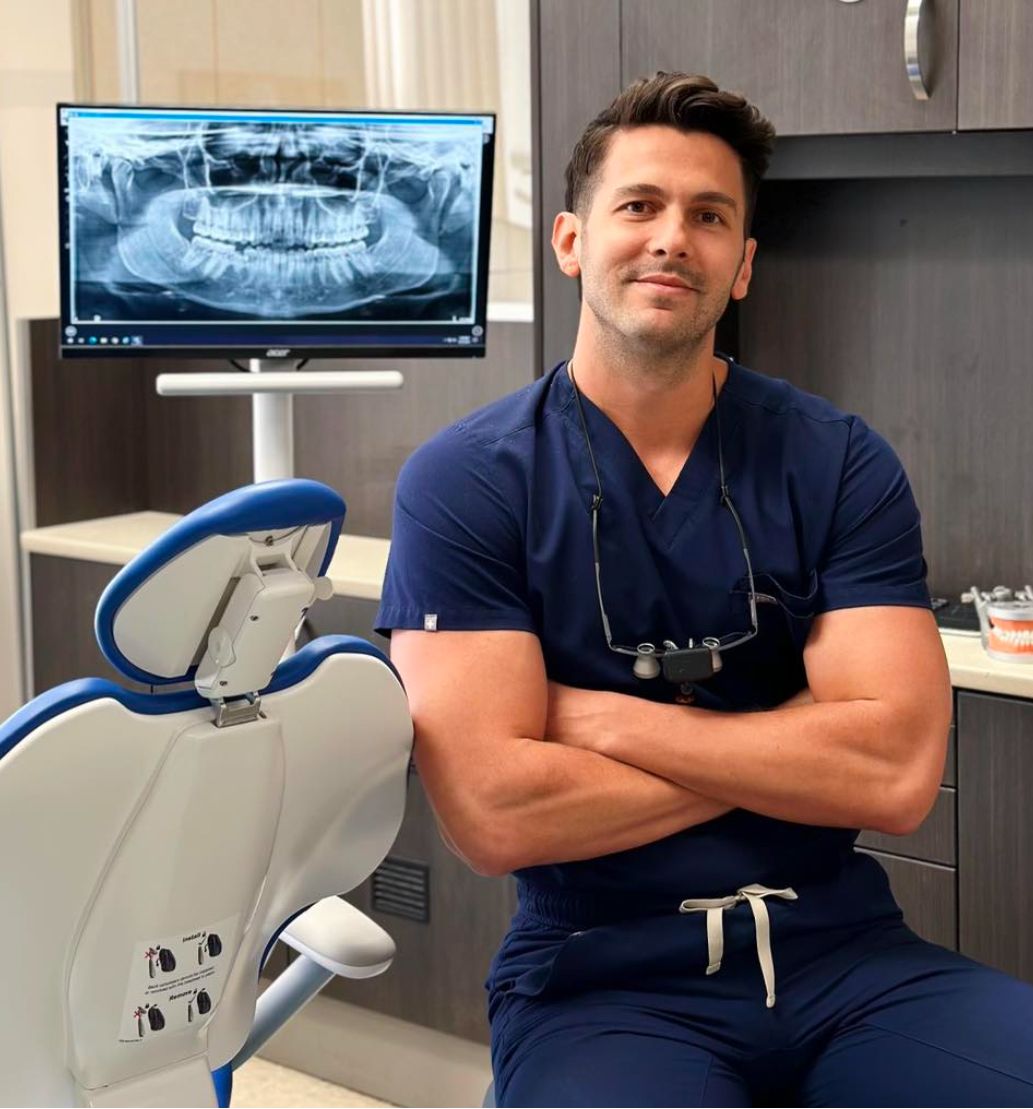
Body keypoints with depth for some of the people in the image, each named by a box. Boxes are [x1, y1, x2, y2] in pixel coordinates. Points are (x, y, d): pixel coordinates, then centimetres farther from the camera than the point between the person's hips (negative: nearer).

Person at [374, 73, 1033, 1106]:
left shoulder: (839, 463, 3)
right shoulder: (464, 482, -3)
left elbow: (897, 772, -8)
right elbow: (493, 813, -13)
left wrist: (600, 721, -9)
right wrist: (794, 751, -5)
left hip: (845, 955, 3)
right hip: (600, 980, -3)